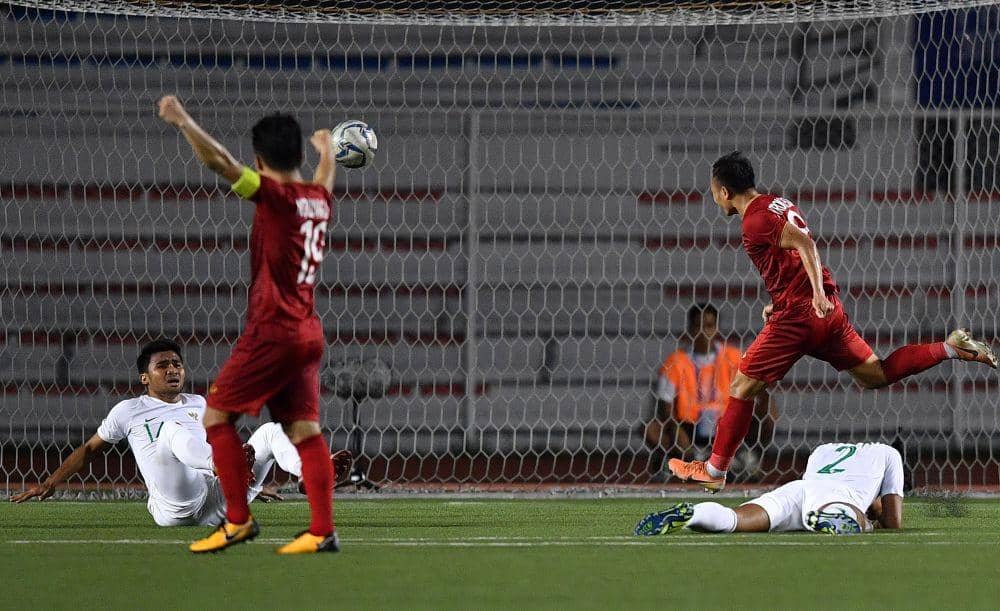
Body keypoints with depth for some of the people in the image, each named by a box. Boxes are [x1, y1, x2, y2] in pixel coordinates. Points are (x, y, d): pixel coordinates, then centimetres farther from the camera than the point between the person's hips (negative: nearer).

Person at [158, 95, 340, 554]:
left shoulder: (275, 195, -12)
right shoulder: (318, 199, 10)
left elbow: (222, 163, -24)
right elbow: (325, 182, 36)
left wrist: (183, 122, -26)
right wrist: (327, 150, 57)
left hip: (272, 331, -8)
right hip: (308, 332, 8)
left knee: (216, 416, 0)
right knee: (304, 429, 5)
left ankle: (238, 520, -3)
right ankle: (323, 530, -1)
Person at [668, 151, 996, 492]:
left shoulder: (756, 220, -11)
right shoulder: (778, 204, 18)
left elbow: (803, 243, -25)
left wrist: (818, 293, -32)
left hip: (798, 315, -9)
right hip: (827, 309, 9)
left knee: (743, 386, -1)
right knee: (875, 376, 15)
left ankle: (715, 471, 2)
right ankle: (953, 347, 6)